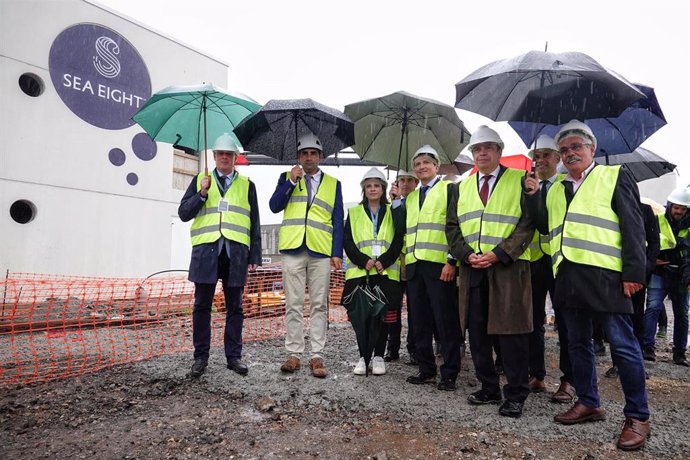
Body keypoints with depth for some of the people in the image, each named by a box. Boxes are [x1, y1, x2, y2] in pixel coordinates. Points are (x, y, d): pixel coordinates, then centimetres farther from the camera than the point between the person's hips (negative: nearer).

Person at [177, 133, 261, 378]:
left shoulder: (247, 185, 14)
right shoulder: (200, 180, 15)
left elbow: (254, 223, 11)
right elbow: (183, 213, 8)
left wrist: (255, 255, 4)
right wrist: (202, 193, -7)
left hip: (236, 251, 0)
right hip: (206, 249, 0)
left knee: (234, 307, 5)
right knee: (202, 305, 4)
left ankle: (234, 356, 15)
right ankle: (201, 356, 15)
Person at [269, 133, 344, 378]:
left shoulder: (333, 183, 13)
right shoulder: (287, 178, 14)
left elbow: (338, 220, 8)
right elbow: (274, 206, 1)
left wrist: (337, 252, -1)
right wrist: (291, 181, -8)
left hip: (321, 251, 0)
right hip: (293, 249, 0)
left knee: (319, 305, 2)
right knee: (293, 305, 4)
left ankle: (317, 356, 9)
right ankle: (294, 354, 13)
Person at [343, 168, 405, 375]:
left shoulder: (393, 212, 12)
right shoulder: (354, 213, 13)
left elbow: (398, 240, 3)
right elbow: (348, 242, 5)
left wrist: (383, 262, -11)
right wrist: (364, 261, -10)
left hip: (386, 272, 0)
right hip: (360, 272, 0)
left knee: (384, 315, 1)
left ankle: (378, 357, 14)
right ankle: (363, 356, 12)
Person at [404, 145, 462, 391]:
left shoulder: (448, 189, 2)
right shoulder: (410, 198, 22)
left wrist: (452, 260, -13)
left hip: (439, 264, -6)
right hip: (414, 265, 6)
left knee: (445, 320, -2)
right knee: (420, 321, 10)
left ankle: (449, 374, 7)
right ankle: (426, 369, 20)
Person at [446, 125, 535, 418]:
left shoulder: (519, 180, 4)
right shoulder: (462, 187, 17)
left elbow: (528, 222, -5)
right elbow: (452, 227, 13)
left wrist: (498, 254, -14)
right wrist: (466, 255, -5)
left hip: (508, 267, -4)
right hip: (471, 268, 5)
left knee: (511, 332, -2)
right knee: (477, 331, 8)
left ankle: (515, 395, 11)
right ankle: (489, 389, 22)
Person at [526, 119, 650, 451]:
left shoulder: (614, 176, 5)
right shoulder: (556, 188, 20)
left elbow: (633, 226, -2)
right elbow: (545, 227, 18)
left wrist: (633, 272, -11)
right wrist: (532, 197, 6)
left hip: (605, 275, -6)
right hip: (568, 276, 6)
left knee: (622, 345, -2)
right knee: (577, 343, 13)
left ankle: (637, 416, 11)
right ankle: (588, 403, 27)